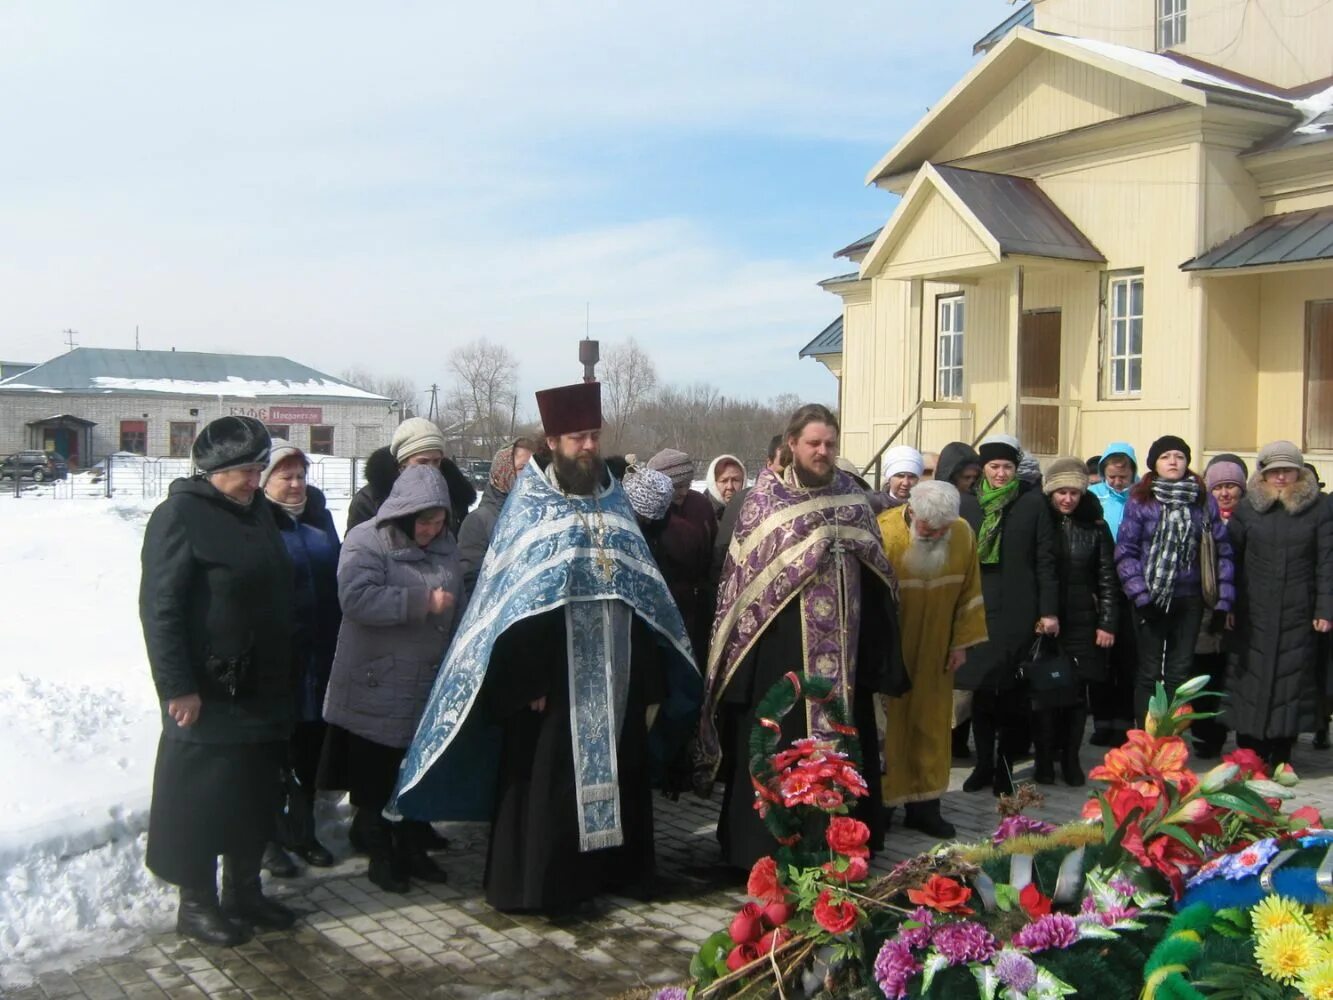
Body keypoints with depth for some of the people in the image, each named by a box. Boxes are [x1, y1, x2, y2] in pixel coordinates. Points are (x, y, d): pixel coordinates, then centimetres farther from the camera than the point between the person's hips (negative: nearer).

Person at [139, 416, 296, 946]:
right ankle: (196, 903, 17)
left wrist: (283, 673, 17)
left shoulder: (256, 510, 11)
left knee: (256, 792, 15)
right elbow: (159, 608, -16)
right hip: (207, 692, -8)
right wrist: (177, 687, -20)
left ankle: (244, 890, 28)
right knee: (201, 796, 3)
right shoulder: (180, 515, -12)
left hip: (262, 688, 8)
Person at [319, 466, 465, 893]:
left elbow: (457, 605, 19)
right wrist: (422, 602, -23)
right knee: (375, 778, 4)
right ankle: (380, 854, 19)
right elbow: (356, 597, -26)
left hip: (428, 686, 6)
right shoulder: (366, 541, -12)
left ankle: (412, 849, 28)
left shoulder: (445, 543, 9)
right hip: (376, 686, -6)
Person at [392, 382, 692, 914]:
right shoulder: (528, 505, -5)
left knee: (614, 773, 13)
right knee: (545, 781, 0)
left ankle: (613, 868, 27)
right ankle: (537, 883, 12)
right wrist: (526, 681, -17)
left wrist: (647, 680, 6)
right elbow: (512, 598, -10)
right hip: (551, 675, -5)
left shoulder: (615, 501, 9)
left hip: (613, 677, 5)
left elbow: (643, 593, 10)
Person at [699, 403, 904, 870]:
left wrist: (876, 647, 8)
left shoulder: (852, 495, 8)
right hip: (781, 649, -4)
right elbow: (742, 571, -5)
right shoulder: (766, 496, -4)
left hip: (841, 647, 4)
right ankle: (766, 849, 11)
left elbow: (875, 570, 12)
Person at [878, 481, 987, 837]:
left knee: (931, 726, 10)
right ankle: (880, 805, 15)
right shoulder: (883, 533, -22)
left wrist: (961, 642, 3)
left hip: (934, 653, 4)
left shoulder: (963, 534, -8)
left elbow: (968, 591, 4)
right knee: (886, 725, 4)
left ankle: (924, 805, 19)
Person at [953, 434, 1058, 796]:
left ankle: (1005, 764, 11)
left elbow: (1045, 559, 0)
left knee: (1011, 690, 0)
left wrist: (1049, 610, -5)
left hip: (1018, 611, -2)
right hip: (978, 609, 2)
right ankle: (984, 762, 15)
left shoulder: (1032, 503, 2)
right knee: (981, 686, 4)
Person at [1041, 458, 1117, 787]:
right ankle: (1044, 760, 12)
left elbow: (1107, 578, 6)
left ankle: (1071, 759, 17)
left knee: (1077, 692, 5)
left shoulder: (1095, 527, 6)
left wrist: (1108, 623, -1)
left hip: (1082, 623, 1)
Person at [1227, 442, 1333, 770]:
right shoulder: (1248, 508, 6)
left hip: (1298, 616, -1)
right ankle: (1249, 757, 12)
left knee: (1292, 680, 2)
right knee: (1251, 681, 2)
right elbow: (1231, 557, 5)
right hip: (1254, 615, 1)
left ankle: (1281, 758, 12)